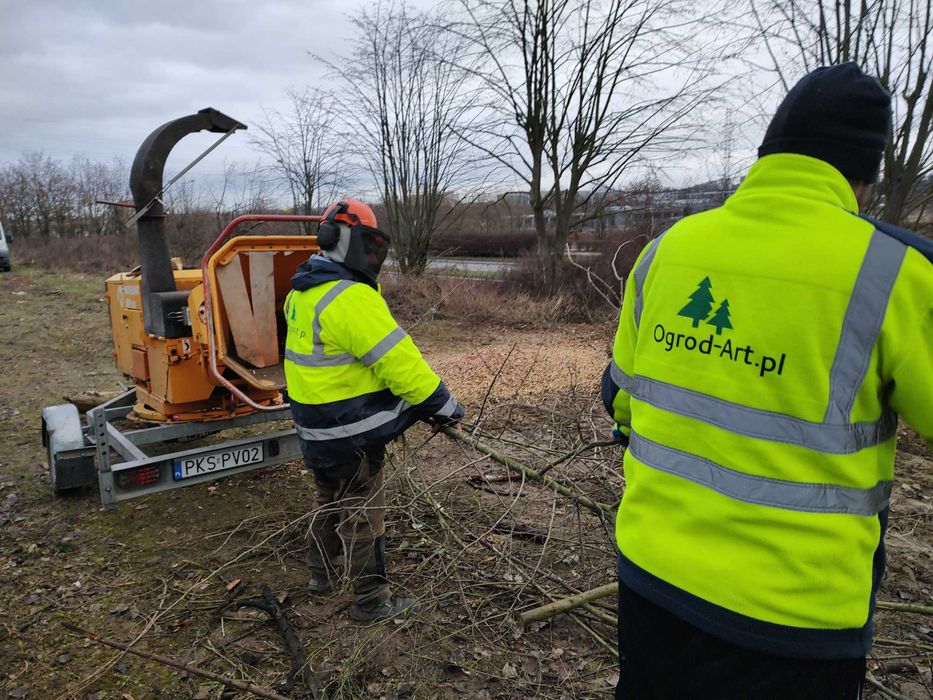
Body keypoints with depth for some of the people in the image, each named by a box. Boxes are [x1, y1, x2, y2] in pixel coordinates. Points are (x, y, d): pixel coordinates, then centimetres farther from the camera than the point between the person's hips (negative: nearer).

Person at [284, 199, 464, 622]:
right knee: (362, 515, 6)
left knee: (331, 502, 26)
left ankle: (321, 573, 44)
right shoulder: (351, 298, -24)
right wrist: (443, 403, -15)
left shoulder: (304, 292, 7)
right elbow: (397, 359, -26)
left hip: (316, 429, 9)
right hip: (351, 435, -9)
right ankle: (371, 602, 21)